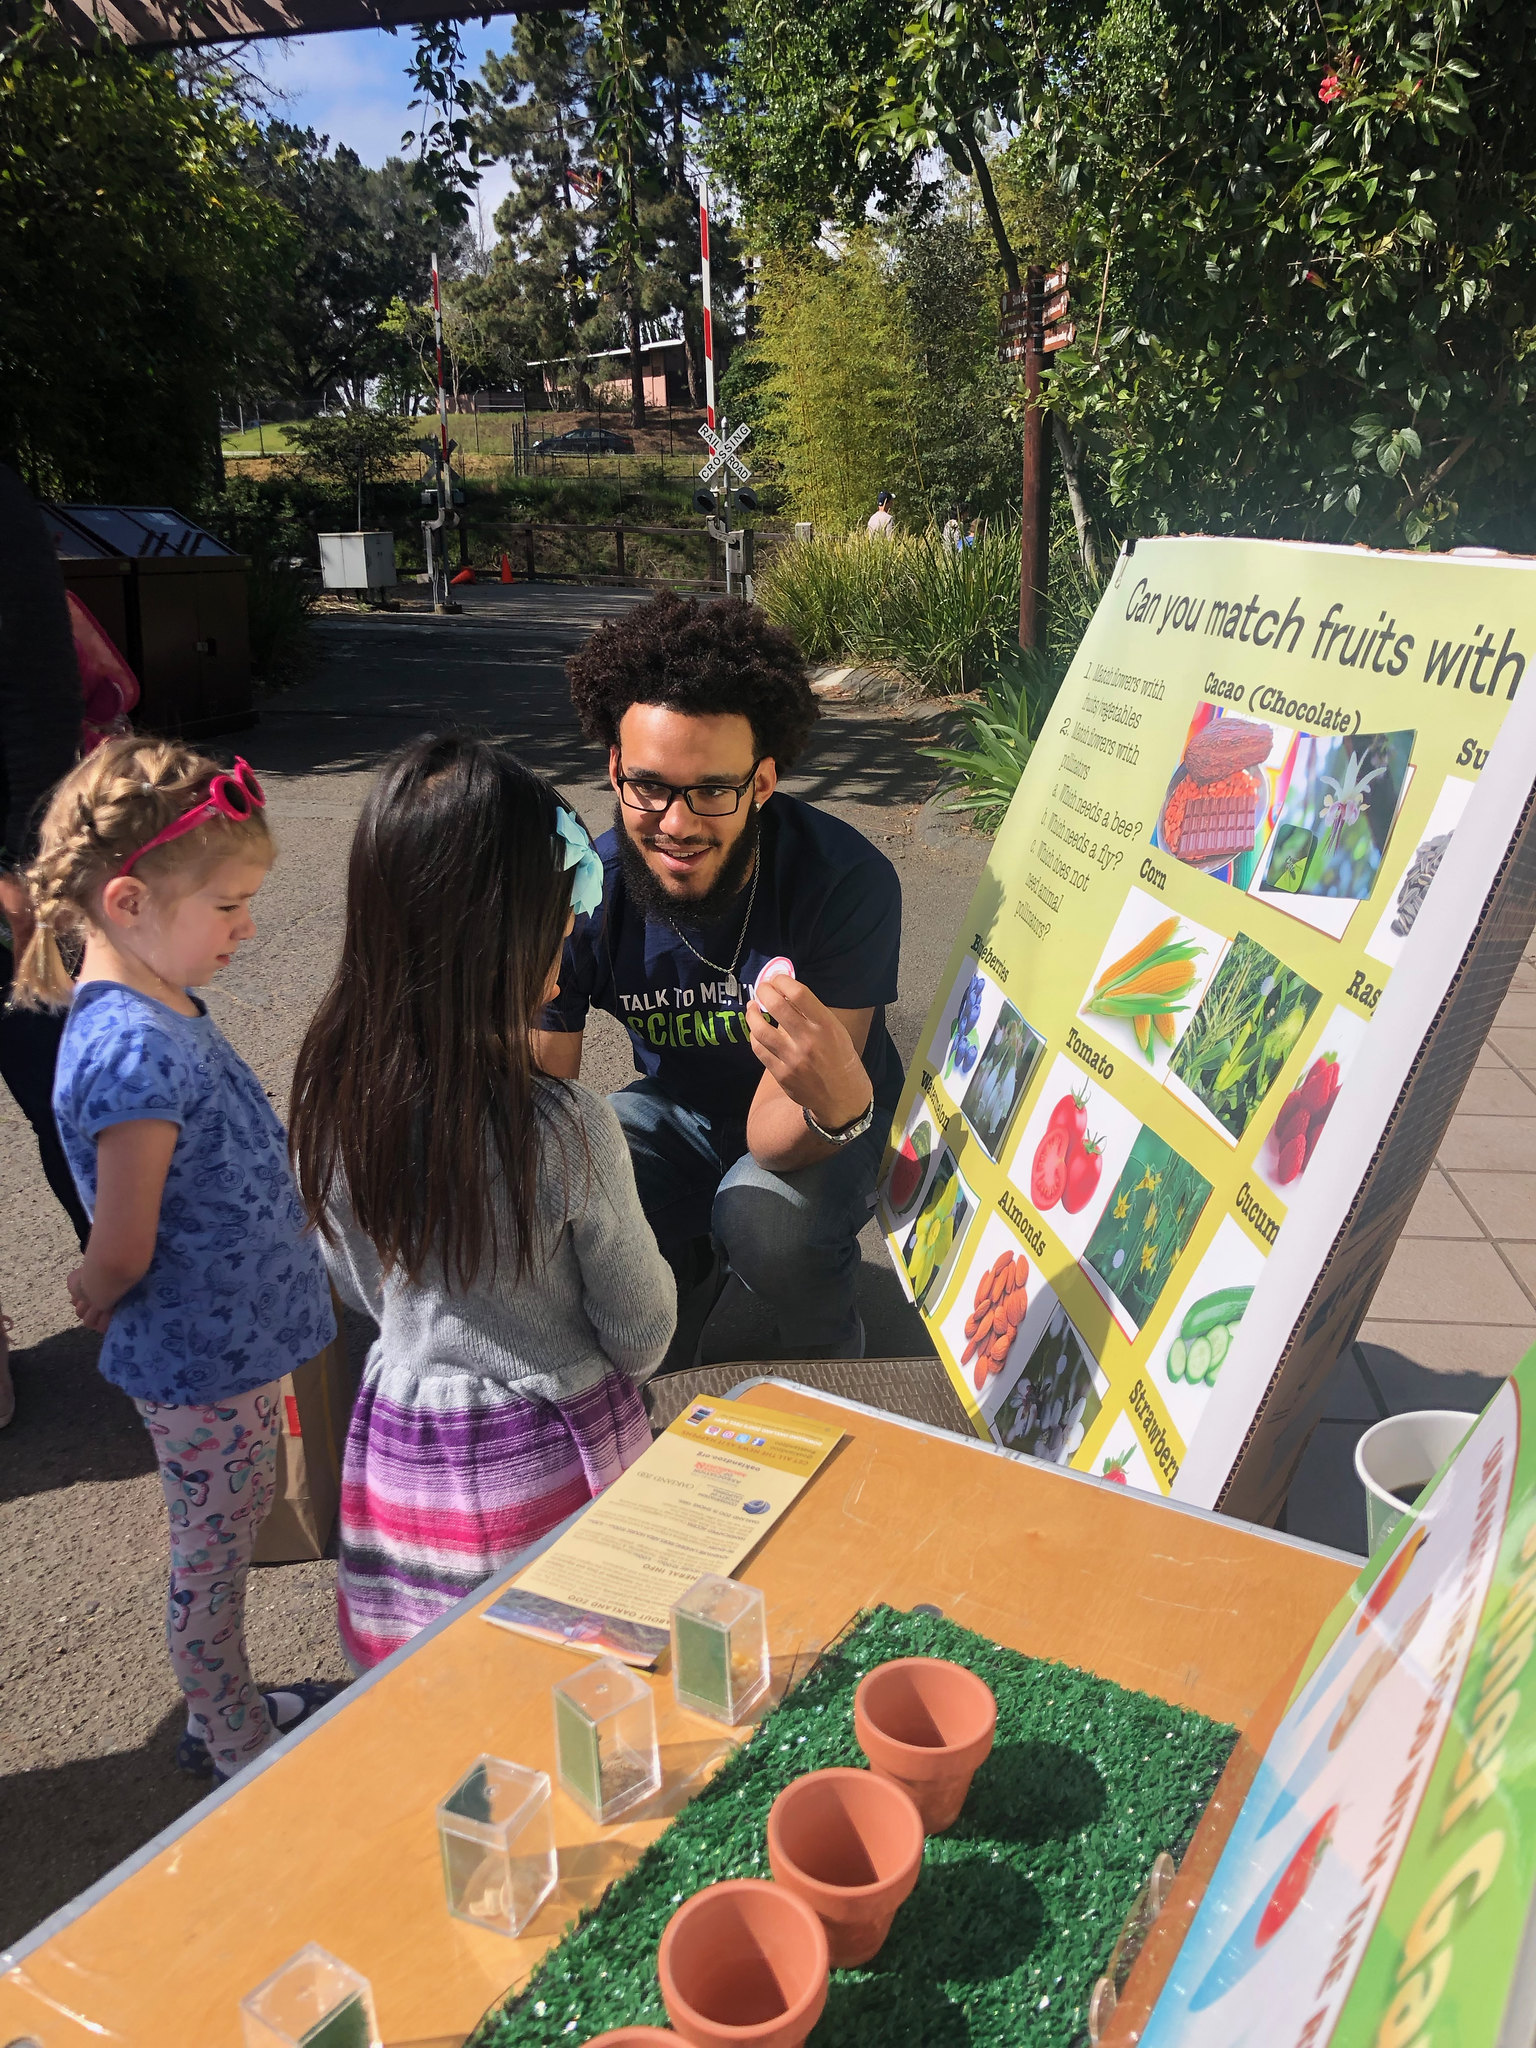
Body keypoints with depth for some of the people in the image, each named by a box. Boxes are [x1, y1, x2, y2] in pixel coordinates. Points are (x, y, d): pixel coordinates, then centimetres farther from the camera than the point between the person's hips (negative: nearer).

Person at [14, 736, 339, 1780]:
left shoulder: (161, 1009, 0)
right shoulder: (135, 1051, -30)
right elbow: (122, 1254, -25)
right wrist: (95, 1298, -5)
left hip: (230, 1342, 9)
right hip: (204, 1361, -9)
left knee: (237, 1525, 25)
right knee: (213, 1556, 13)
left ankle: (228, 1709, 47)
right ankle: (234, 1751, 36)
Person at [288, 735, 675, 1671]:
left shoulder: (331, 1091, -12)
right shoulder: (565, 1128, -28)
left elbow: (361, 1286, 5)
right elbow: (642, 1339, -12)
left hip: (397, 1449, 5)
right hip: (547, 1461, -5)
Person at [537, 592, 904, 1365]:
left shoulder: (847, 880, -31)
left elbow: (772, 1135, -33)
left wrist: (838, 1103, -57)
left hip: (807, 1131, -2)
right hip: (679, 1108, 3)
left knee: (764, 1214, -34)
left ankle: (827, 1365, 1)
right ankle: (688, 1267, 9)